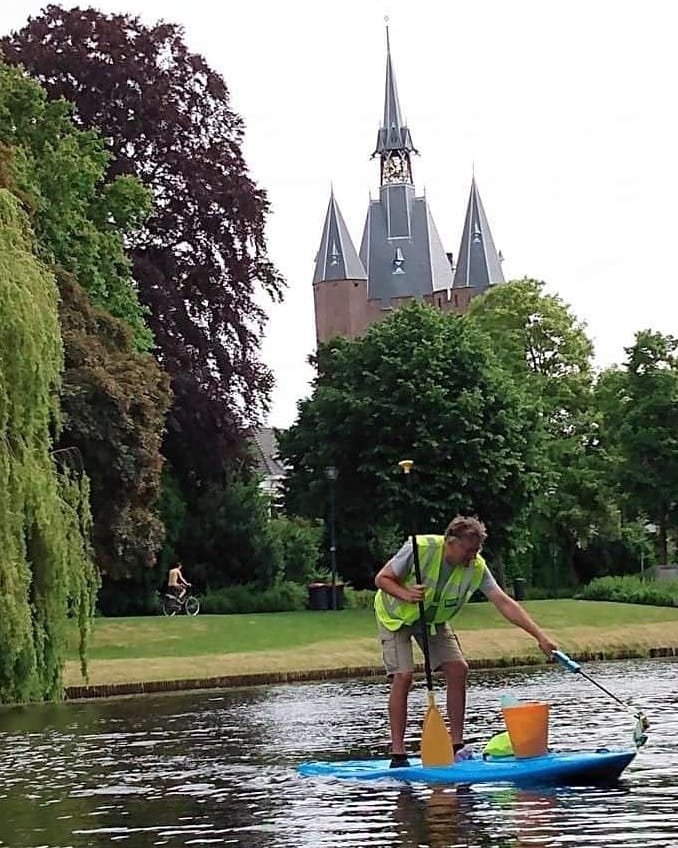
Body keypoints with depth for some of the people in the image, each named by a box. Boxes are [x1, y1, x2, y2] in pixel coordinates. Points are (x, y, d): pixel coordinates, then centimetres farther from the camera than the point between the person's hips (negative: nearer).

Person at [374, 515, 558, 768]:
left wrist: (540, 636, -29)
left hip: (434, 619, 4)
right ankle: (397, 753, -14)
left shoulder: (476, 567, -21)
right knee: (403, 676, -19)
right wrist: (407, 595, -41)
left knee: (458, 669, -10)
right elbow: (382, 579, -22)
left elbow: (504, 603, -22)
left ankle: (457, 745, -1)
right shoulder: (421, 548, -32)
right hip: (396, 615, -4)